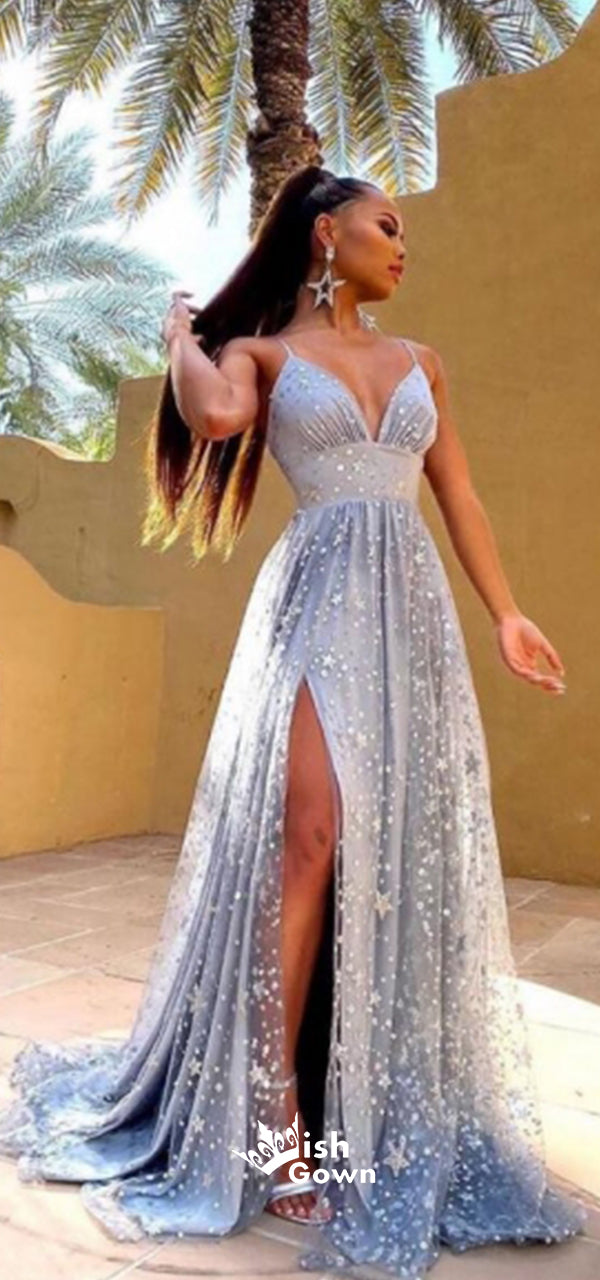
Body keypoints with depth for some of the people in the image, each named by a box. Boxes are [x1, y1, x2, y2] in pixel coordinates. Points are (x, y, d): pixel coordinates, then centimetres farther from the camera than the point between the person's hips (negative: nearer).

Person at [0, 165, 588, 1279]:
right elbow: (214, 414, -16)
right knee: (312, 834, -15)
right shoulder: (259, 351, 8)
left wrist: (505, 616, 14)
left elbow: (461, 500, 18)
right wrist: (182, 336, 5)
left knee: (413, 848, 3)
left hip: (414, 608, 5)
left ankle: (398, 1107, 18)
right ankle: (277, 1113, -1)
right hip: (316, 602, -4)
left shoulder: (419, 362, 20)